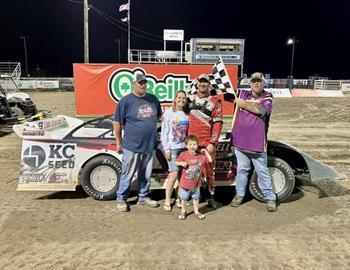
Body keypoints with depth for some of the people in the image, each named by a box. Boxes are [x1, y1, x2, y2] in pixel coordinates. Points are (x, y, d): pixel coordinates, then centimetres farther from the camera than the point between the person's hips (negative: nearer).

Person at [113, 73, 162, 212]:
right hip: (132, 146, -5)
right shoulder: (126, 101, -8)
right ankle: (121, 199, 22)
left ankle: (143, 197, 32)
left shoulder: (153, 99, 7)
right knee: (127, 175, 6)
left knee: (146, 175, 16)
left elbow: (159, 116, 22)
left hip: (150, 145, 5)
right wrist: (119, 143, -3)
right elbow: (117, 122, -5)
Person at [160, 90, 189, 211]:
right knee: (174, 174, -10)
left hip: (184, 147, 4)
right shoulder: (169, 112, -4)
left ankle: (178, 198, 20)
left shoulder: (187, 114, 8)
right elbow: (164, 132, -5)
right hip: (172, 148, -4)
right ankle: (167, 200, 4)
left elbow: (188, 131, 12)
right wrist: (166, 149, -9)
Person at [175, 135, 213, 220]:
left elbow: (210, 160, -6)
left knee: (196, 197, 18)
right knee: (184, 198, 13)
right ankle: (183, 211, 33)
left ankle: (196, 212, 35)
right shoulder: (183, 154, -12)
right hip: (185, 182, -2)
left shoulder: (201, 155, -5)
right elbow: (176, 162, -4)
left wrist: (205, 151, -10)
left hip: (196, 183, 2)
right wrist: (181, 163, -24)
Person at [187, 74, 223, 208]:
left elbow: (218, 124, -5)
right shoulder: (190, 99, 12)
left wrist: (212, 143, -13)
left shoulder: (215, 102, 1)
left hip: (207, 143, -3)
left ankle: (211, 196, 16)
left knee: (208, 170, 1)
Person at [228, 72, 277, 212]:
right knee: (242, 169, 14)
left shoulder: (268, 97, 1)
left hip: (257, 142, -3)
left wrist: (244, 104, -8)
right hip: (240, 140, 3)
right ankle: (239, 195, 26)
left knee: (262, 171, 3)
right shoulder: (242, 94, 11)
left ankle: (270, 198, 15)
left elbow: (261, 110, -18)